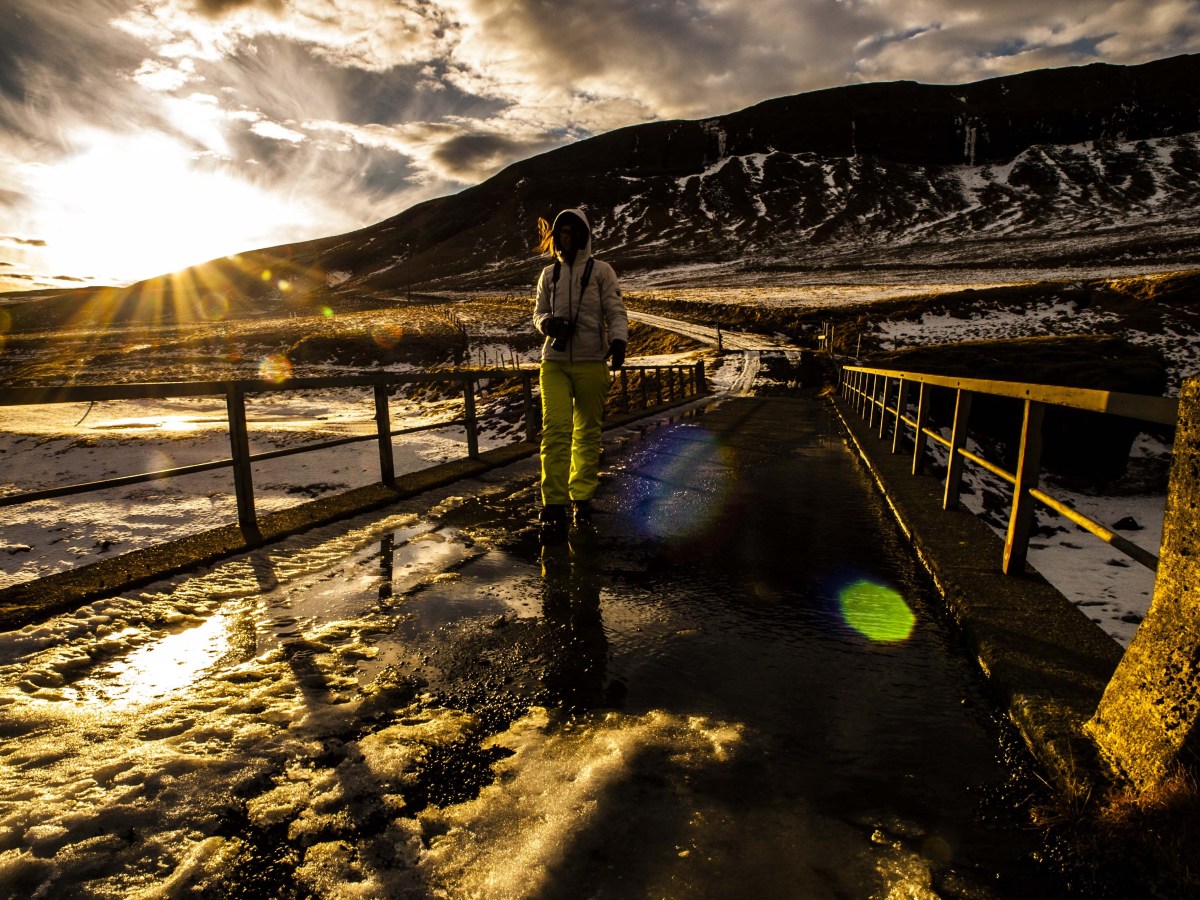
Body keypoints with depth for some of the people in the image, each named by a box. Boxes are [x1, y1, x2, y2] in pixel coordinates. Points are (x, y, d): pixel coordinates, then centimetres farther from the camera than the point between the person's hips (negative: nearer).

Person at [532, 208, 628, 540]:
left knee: (588, 432, 4)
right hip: (554, 361, 2)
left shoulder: (601, 270, 6)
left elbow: (616, 311, 0)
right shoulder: (549, 274, 15)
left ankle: (582, 498, 16)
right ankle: (554, 506, -9)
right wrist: (546, 323, -5)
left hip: (591, 362, -1)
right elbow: (538, 312, 20)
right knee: (555, 429, -12)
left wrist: (618, 340, -20)